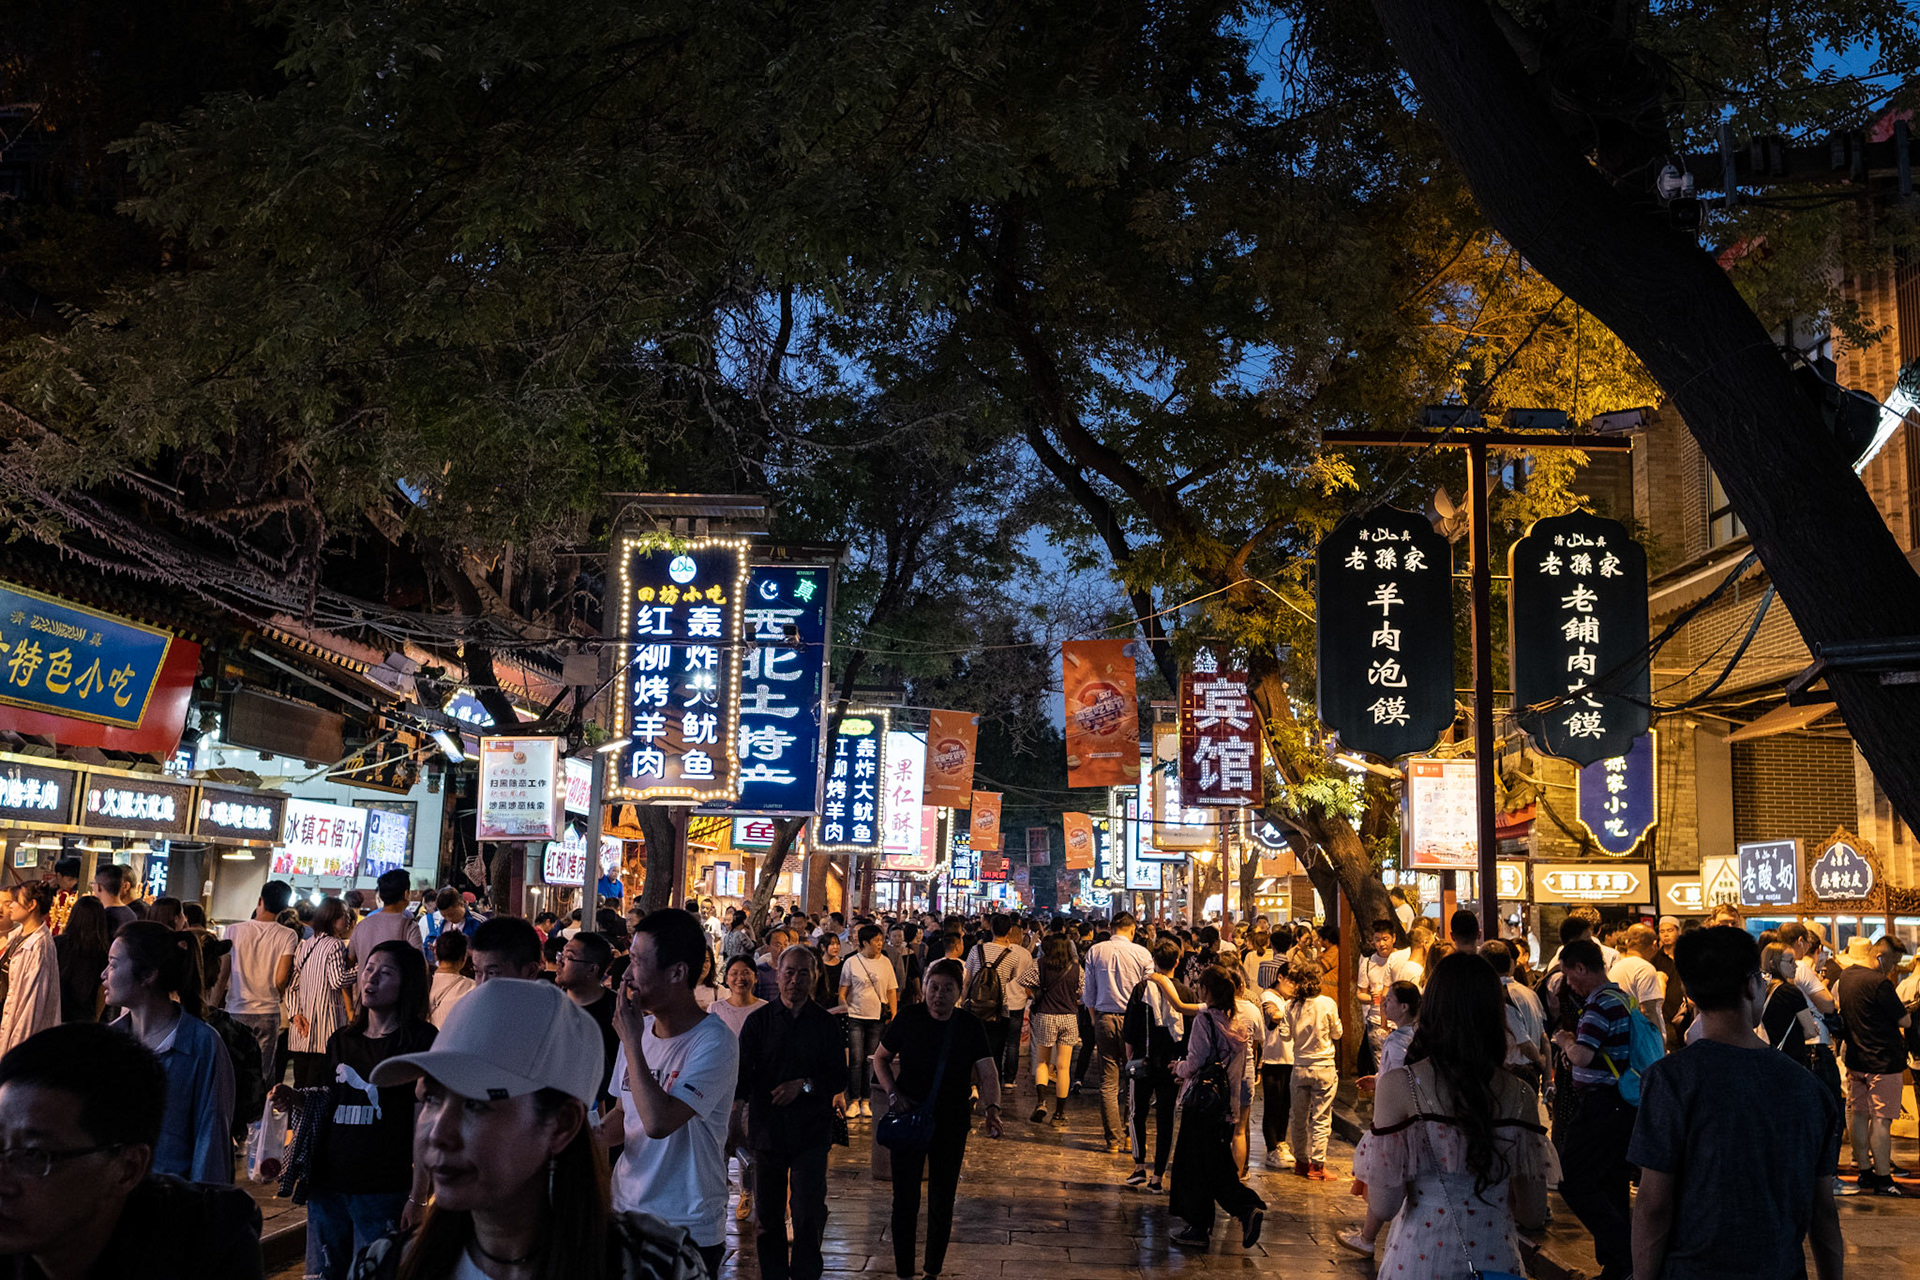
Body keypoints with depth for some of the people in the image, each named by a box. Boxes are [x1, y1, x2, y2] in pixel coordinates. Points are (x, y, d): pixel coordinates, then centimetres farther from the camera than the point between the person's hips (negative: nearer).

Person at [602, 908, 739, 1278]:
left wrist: (631, 1042, -23)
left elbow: (658, 1122, -30)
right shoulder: (640, 1029, 3)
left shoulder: (714, 1043, -19)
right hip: (625, 1209, 6)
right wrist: (596, 1136, -6)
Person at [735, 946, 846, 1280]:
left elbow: (839, 1077, 2)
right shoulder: (760, 1020, 3)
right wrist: (736, 1100, -24)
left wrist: (804, 1085, -13)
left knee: (809, 1215, -5)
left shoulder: (827, 1024, 3)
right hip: (767, 1128, 1)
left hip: (811, 1131, -1)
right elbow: (743, 1069, -6)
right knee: (768, 1214, 9)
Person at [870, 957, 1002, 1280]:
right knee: (905, 1199, 2)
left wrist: (992, 1108, -33)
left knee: (943, 1201, 11)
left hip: (952, 1123, 1)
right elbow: (880, 1058, 5)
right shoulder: (909, 1018, -8)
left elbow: (988, 1072, -15)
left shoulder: (970, 1026, -7)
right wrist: (893, 1092, -11)